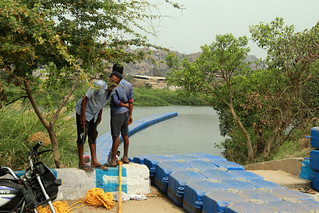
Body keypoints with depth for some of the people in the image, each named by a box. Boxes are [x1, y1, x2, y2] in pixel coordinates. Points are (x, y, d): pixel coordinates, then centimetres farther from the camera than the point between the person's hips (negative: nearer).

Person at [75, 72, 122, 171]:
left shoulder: (111, 90, -4)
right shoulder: (99, 85, -28)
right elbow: (85, 98, -25)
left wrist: (100, 115, 19)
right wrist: (82, 116, -25)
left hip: (94, 114, 8)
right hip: (83, 111, -8)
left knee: (93, 136, 11)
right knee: (82, 136, -4)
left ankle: (94, 161, 17)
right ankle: (81, 162, 4)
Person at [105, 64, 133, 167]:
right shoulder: (128, 85, 4)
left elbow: (116, 101, -19)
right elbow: (131, 101, 6)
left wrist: (125, 105, -1)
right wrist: (130, 115, 11)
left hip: (117, 114, -7)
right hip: (126, 112, 7)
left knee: (116, 136, -1)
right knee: (125, 135, 14)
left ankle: (113, 160, 5)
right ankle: (125, 157, 24)